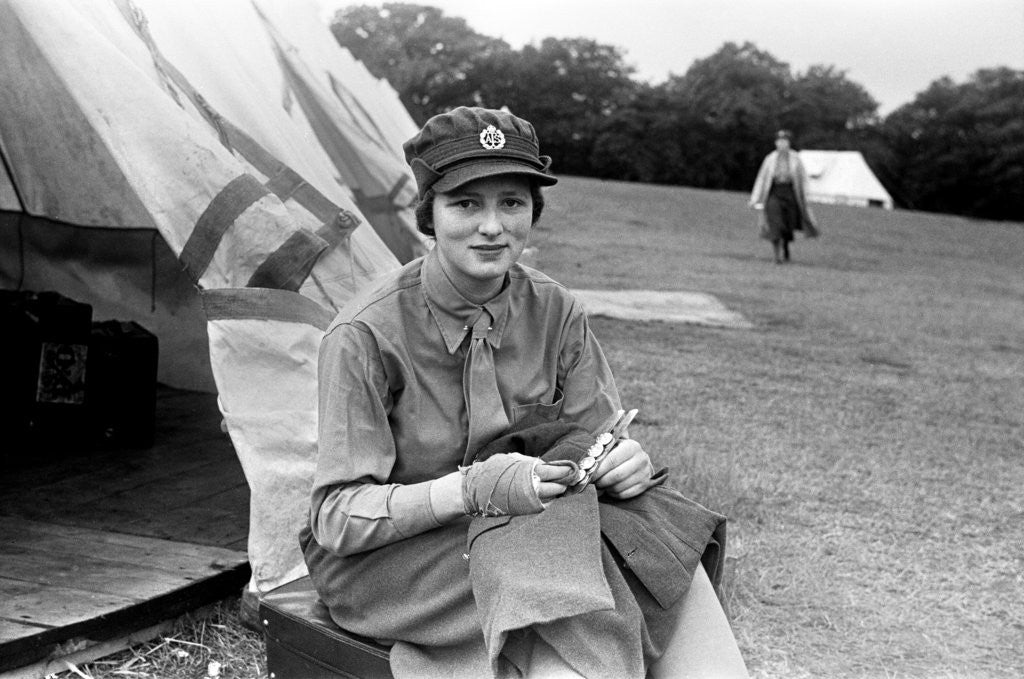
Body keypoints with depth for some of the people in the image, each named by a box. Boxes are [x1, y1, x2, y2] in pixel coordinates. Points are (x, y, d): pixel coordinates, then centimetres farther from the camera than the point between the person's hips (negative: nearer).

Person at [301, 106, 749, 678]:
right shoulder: (367, 335, -18)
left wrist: (626, 459, -22)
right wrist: (472, 489, -32)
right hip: (393, 556, -4)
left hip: (531, 521, 5)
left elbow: (598, 441, 4)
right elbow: (337, 519, -18)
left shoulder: (554, 311, -3)